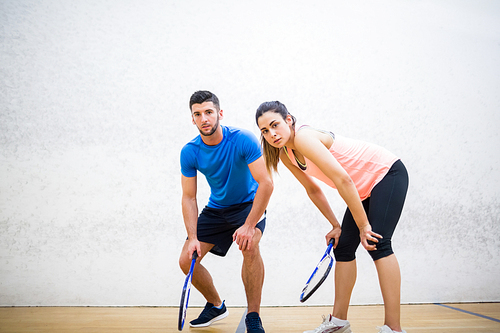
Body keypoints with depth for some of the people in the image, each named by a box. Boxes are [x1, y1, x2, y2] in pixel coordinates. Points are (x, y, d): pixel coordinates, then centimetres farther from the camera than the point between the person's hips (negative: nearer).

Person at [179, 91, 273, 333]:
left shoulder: (243, 140, -25)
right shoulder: (189, 152, -13)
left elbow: (266, 183, -29)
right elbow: (189, 197, -8)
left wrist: (249, 226, -34)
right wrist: (192, 238, -19)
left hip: (249, 204, -4)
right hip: (215, 209, 5)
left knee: (249, 247, -34)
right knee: (186, 261, -2)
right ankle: (216, 305, 26)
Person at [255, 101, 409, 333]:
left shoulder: (303, 137, -27)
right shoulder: (285, 155, 0)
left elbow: (343, 180, -31)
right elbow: (313, 190, 12)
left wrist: (363, 225, -26)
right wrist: (335, 225, 8)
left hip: (388, 173, -9)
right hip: (364, 189, 9)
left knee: (377, 243, -21)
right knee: (342, 246, 6)